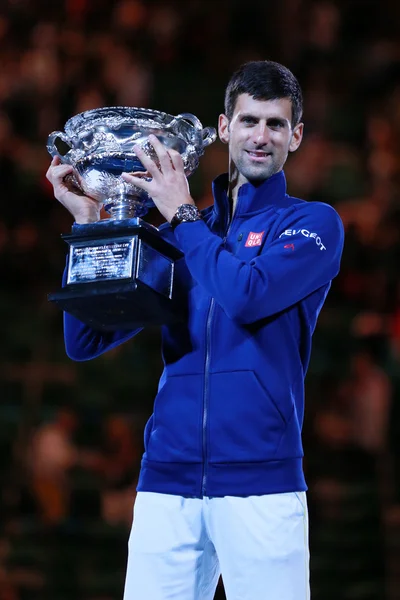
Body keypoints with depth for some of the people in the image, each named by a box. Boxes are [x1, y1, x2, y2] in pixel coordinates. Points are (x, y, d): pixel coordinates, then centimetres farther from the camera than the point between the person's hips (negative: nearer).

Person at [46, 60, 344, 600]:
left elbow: (248, 296, -15)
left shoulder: (313, 223, 4)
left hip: (261, 480, -3)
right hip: (166, 481, 3)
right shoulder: (176, 235, 16)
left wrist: (182, 214, -2)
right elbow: (86, 340, 11)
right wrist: (88, 223, 3)